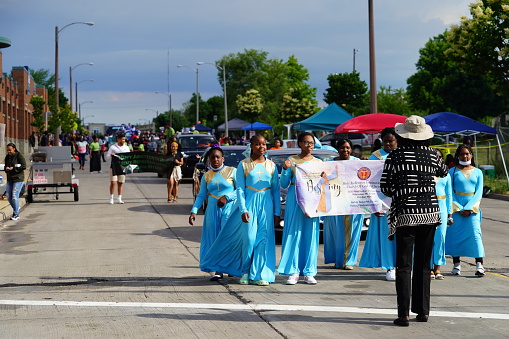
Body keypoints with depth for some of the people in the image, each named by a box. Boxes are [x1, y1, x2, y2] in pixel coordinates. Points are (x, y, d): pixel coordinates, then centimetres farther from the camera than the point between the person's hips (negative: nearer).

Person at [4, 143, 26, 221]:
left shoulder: (19, 156, -9)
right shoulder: (7, 157, 11)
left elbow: (24, 166, -12)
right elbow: (5, 166, 19)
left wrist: (13, 168, -17)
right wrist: (6, 168, -5)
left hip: (18, 179, -7)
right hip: (10, 179, 7)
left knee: (15, 196, -11)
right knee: (9, 196, 6)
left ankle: (16, 214, -4)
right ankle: (16, 209, 28)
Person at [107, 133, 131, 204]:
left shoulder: (126, 147, 11)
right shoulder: (112, 147, 2)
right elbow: (107, 156, 4)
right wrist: (111, 155, -17)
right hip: (114, 166, -3)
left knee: (120, 183, 5)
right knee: (113, 183, -7)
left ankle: (120, 198, 10)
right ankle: (111, 198, 3)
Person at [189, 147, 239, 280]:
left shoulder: (232, 171, 2)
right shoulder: (206, 176, 14)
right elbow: (201, 195, 15)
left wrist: (226, 197, -14)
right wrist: (194, 211, 4)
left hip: (229, 208, -3)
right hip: (213, 210, 4)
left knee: (227, 237, -14)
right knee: (214, 239, -2)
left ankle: (230, 267, -6)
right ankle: (218, 271, -1)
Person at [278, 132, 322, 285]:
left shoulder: (318, 162, 13)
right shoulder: (291, 161, 6)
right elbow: (284, 184, 4)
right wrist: (285, 169, -11)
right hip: (295, 199, -2)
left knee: (311, 234, 1)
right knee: (294, 233, -4)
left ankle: (309, 272, 7)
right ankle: (293, 272, -1)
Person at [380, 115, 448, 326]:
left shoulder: (395, 156, -6)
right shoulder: (431, 155, 2)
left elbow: (385, 187, -3)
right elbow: (443, 172, 23)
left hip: (405, 215, -3)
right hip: (430, 213, 3)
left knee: (404, 266, 0)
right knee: (423, 265, 13)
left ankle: (404, 314, -4)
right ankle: (423, 311, 17)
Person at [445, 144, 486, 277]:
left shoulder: (477, 172, 10)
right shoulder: (453, 171, 6)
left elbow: (479, 192, 5)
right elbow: (449, 191, 2)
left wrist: (469, 208, -7)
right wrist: (458, 208, -8)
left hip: (472, 207, 0)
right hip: (456, 207, 0)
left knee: (475, 233, -11)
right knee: (455, 234, -1)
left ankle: (479, 265, -14)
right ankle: (456, 264, 8)